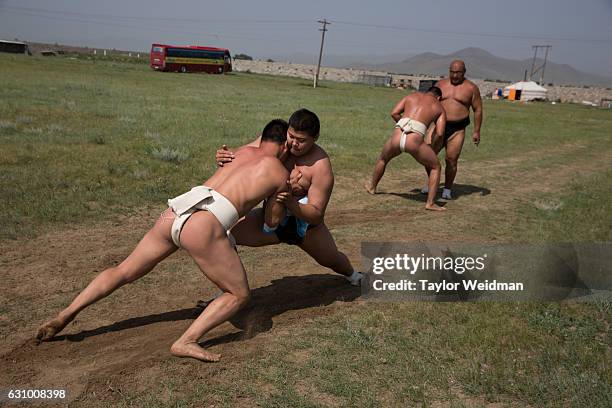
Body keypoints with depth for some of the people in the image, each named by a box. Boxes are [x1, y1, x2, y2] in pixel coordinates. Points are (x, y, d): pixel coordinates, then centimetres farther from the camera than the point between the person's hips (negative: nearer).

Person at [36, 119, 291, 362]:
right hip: (203, 226, -6)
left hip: (173, 213, 7)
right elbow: (272, 221, 26)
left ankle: (64, 316, 21)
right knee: (239, 295, 8)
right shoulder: (282, 174, 13)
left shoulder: (244, 151, 27)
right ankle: (186, 342, -7)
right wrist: (283, 199, 42)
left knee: (123, 272, 23)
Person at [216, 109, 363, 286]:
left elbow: (316, 216, -28)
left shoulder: (321, 167, -26)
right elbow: (238, 157, -13)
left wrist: (291, 203, -47)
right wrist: (224, 157, -37)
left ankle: (353, 276, 54)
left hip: (304, 223, -2)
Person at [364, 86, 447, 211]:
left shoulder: (412, 95, 27)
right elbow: (440, 133, 9)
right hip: (414, 141, -3)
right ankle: (430, 203, 14)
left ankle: (372, 187, 54)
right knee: (435, 167, 22)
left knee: (383, 159, 35)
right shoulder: (439, 107, 22)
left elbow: (394, 113, 16)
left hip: (397, 137, 3)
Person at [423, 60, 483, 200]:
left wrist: (476, 131, -3)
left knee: (451, 160, -5)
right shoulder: (440, 85, 8)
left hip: (457, 129, -2)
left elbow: (478, 110, 3)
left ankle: (447, 189, 11)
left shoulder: (471, 88, 1)